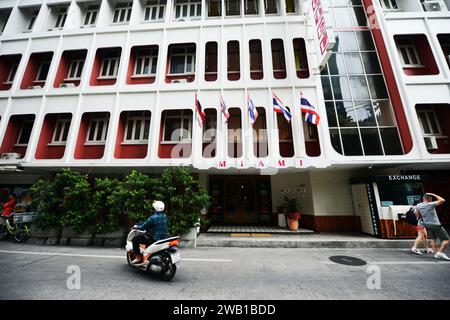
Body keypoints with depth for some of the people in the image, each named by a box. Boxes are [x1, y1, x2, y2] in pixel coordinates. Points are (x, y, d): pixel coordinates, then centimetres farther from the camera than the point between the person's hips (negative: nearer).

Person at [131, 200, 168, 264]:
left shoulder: (152, 218, -21)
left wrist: (137, 227, 12)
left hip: (154, 239, -7)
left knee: (135, 239, 6)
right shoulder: (165, 216, 1)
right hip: (164, 237, 8)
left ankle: (139, 257, 13)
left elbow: (144, 227, -11)